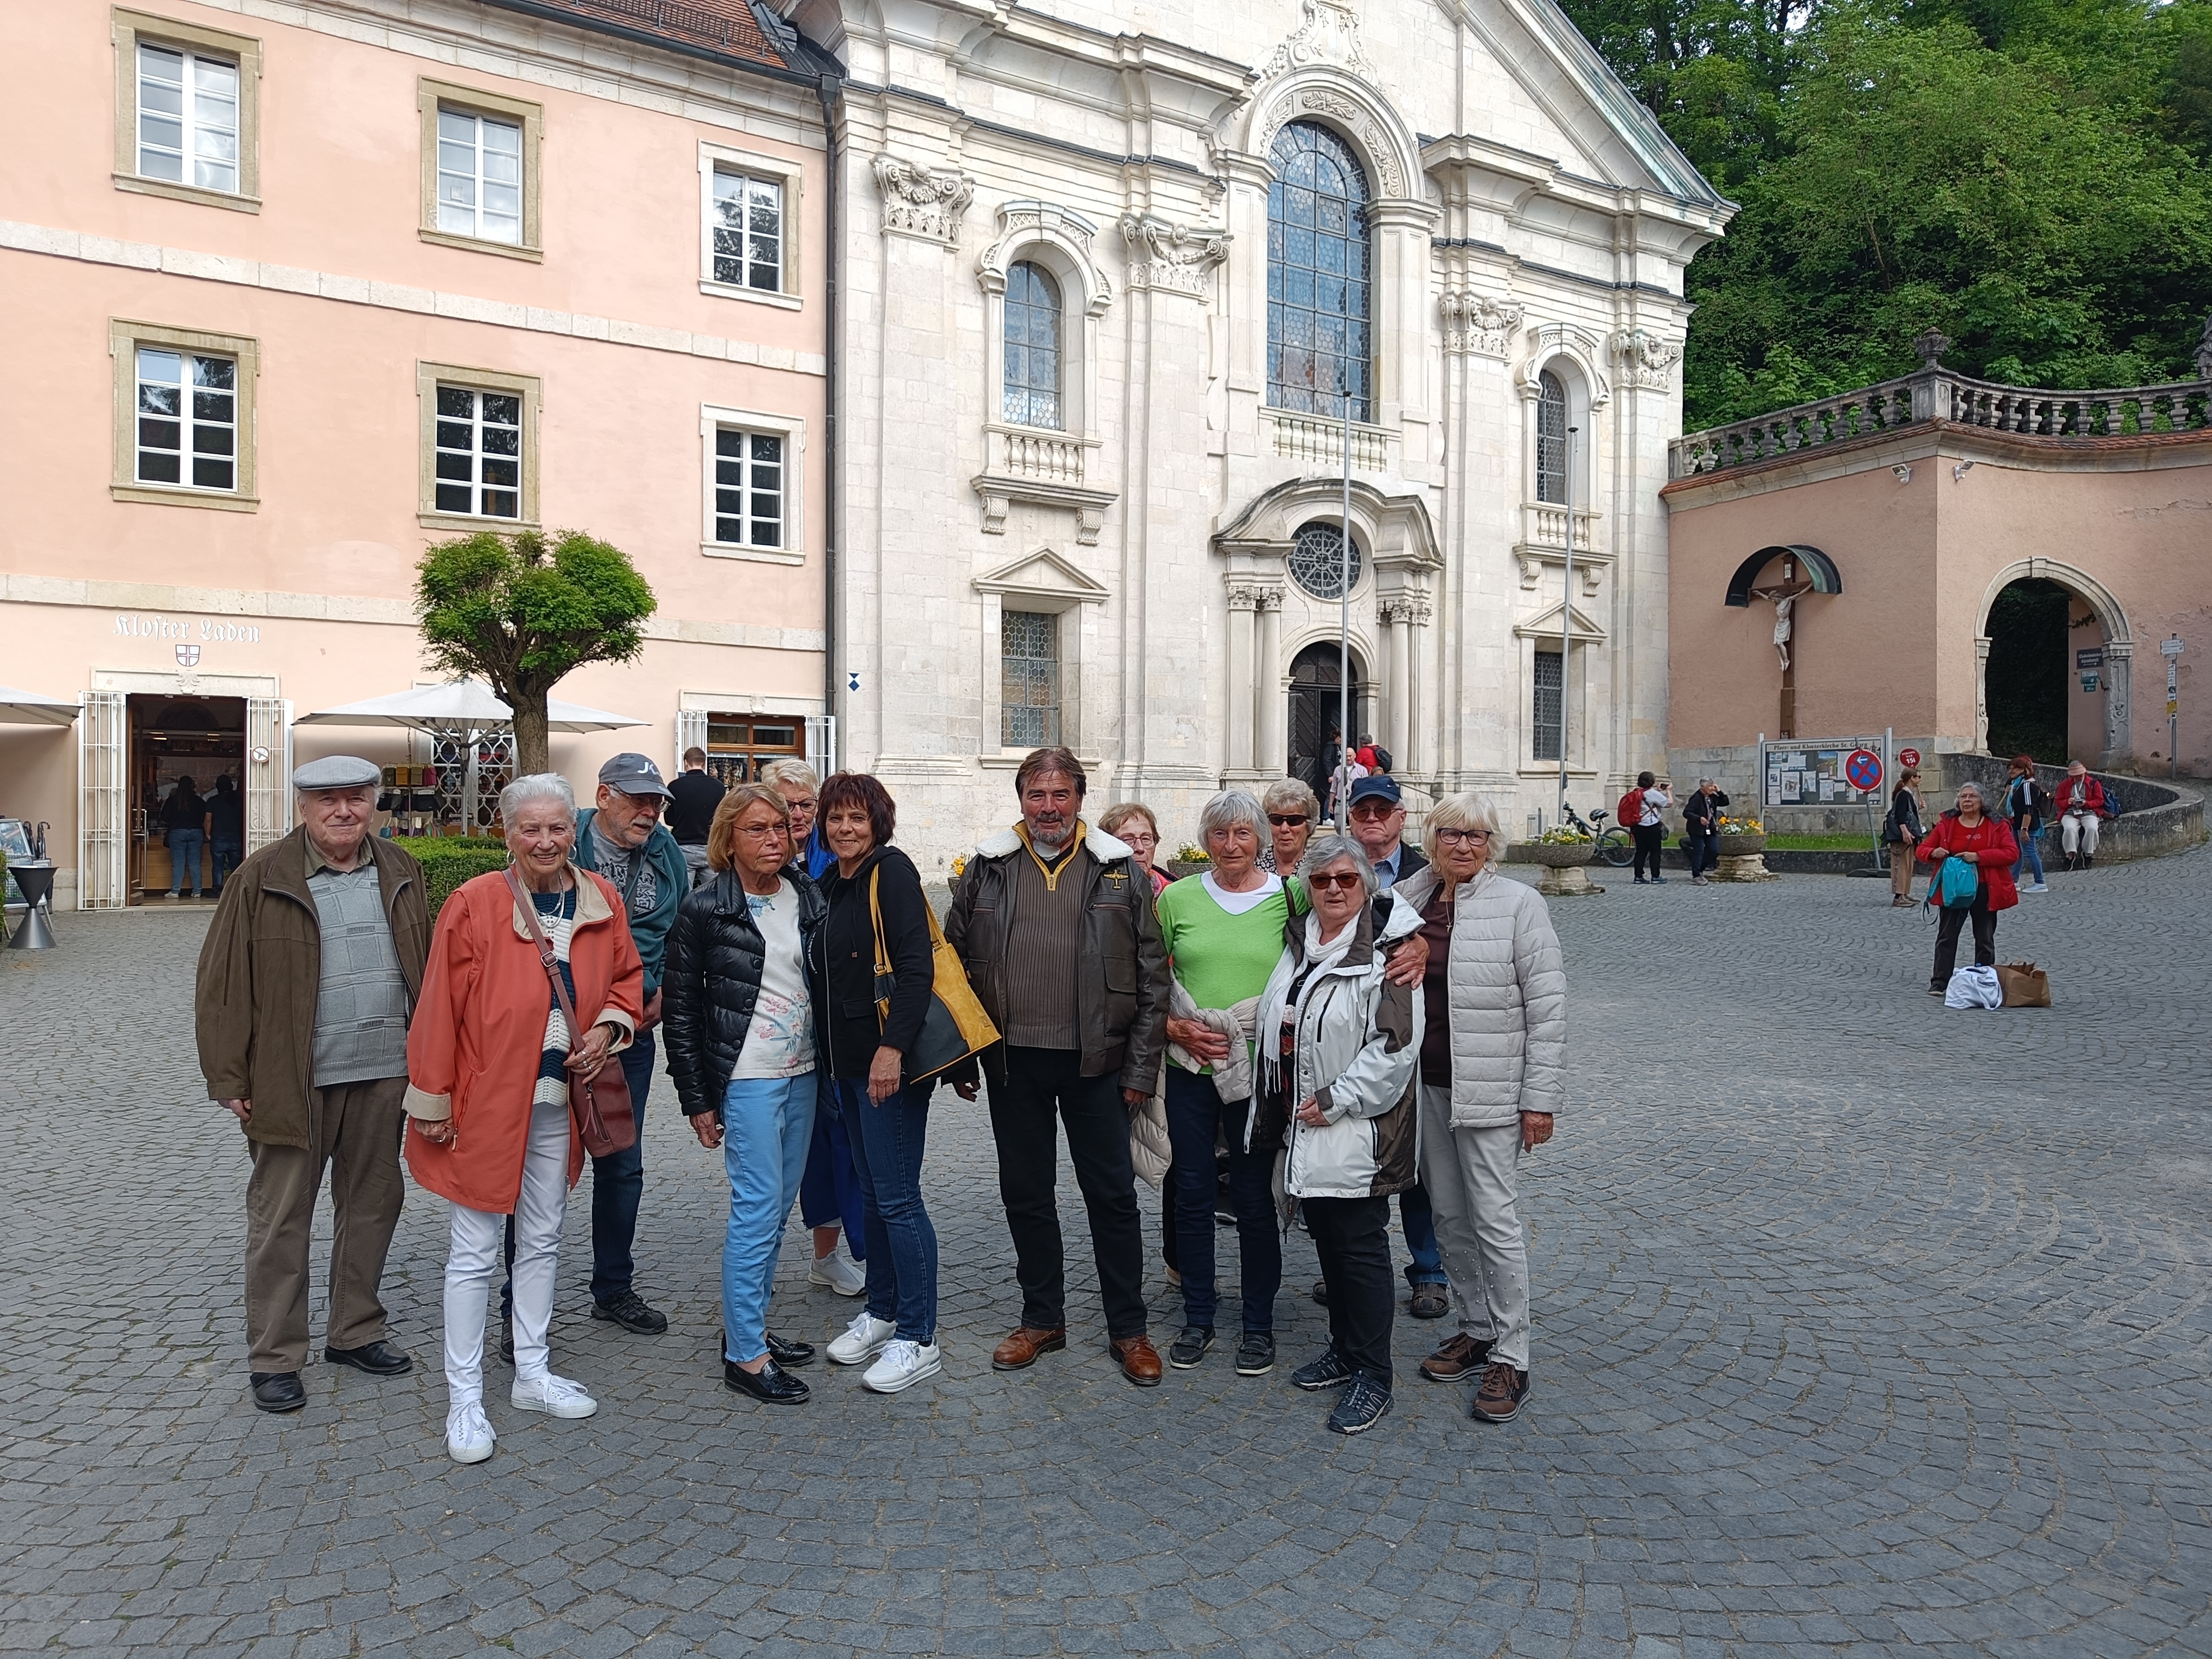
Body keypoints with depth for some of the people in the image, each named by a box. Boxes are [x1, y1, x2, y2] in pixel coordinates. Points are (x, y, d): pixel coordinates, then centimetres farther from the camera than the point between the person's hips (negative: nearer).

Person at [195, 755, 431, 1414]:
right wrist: (230, 1078, -8)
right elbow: (223, 982, -5)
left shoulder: (400, 871, 7)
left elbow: (426, 966, 11)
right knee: (281, 1218, 5)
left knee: (373, 1204, 14)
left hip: (384, 1072, 4)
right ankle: (274, 1359, 19)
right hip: (293, 1080, -4)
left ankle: (355, 1332, 30)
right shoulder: (262, 878, -5)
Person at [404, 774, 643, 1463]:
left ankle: (532, 1375, 34)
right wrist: (432, 1101, -11)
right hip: (484, 1102, -5)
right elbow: (439, 1010, -11)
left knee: (542, 1242, 18)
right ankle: (464, 1400, 18)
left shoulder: (601, 901, 1)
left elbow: (627, 977, 14)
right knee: (474, 1253, 4)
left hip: (557, 1101, 5)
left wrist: (611, 1026, -6)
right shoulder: (472, 904, -13)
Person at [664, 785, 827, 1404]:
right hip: (747, 1078, -6)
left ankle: (748, 1325, 28)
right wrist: (697, 1098, -6)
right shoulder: (704, 907, -9)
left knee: (778, 1207, 13)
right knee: (758, 1208, -5)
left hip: (804, 1074, 6)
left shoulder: (807, 896, 5)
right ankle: (745, 1357, 7)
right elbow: (682, 1008, -6)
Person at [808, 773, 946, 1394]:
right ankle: (882, 1312, 31)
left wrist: (893, 1047, -26)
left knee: (897, 1198, -4)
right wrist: (830, 1054, 16)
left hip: (889, 1061, -9)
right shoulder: (829, 885, 14)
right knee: (872, 1190, 17)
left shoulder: (892, 873, -11)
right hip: (846, 1062, 9)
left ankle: (918, 1340, 7)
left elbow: (916, 965, -20)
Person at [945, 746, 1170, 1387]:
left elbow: (1152, 976, -1)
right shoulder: (986, 869, 3)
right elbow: (956, 964, 7)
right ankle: (1042, 1319, 30)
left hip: (1095, 1061, -2)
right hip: (1013, 1061, 2)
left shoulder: (1121, 871, -1)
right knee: (1025, 1194, 13)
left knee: (1113, 1195, 7)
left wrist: (1141, 1066, -5)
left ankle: (1128, 1329, 23)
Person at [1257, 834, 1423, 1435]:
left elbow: (1396, 1044, -19)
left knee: (1360, 1246, 0)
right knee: (1326, 1239, 17)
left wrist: (1336, 1099, -17)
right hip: (1301, 1127, 7)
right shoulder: (1295, 942, 10)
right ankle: (1344, 1350, 33)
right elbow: (1274, 1025, 21)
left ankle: (1373, 1378, 13)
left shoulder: (1384, 950, -13)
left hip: (1356, 1129, -7)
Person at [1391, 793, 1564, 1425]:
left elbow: (1547, 1008, -9)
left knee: (1494, 1218, -2)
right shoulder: (1409, 901, 6)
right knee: (1449, 1214, 14)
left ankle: (1509, 1356, 11)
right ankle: (1476, 1329, 31)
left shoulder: (1518, 905, -8)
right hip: (1426, 1084, 5)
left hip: (1489, 1089, -5)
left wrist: (1540, 1098, -12)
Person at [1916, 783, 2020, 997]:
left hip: (1984, 891, -1)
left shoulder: (1997, 825, 1)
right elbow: (1923, 850, 7)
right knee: (1947, 935, 0)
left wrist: (1978, 856, -20)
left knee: (1985, 939, 9)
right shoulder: (1946, 824, 5)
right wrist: (1934, 853, -17)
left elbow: (2012, 853, -11)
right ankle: (1940, 981, 3)